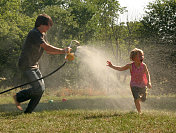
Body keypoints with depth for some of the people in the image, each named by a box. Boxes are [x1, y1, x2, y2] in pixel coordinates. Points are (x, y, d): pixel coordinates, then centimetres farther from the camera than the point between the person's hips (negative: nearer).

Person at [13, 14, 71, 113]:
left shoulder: (43, 34, 12)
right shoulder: (34, 33, -20)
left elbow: (48, 50, 17)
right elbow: (46, 47, -27)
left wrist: (64, 52, 5)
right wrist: (63, 51, -22)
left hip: (34, 65, 10)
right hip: (26, 65, -10)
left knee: (41, 87, 5)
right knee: (38, 88, -15)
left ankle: (28, 111, 12)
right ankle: (18, 97, 5)